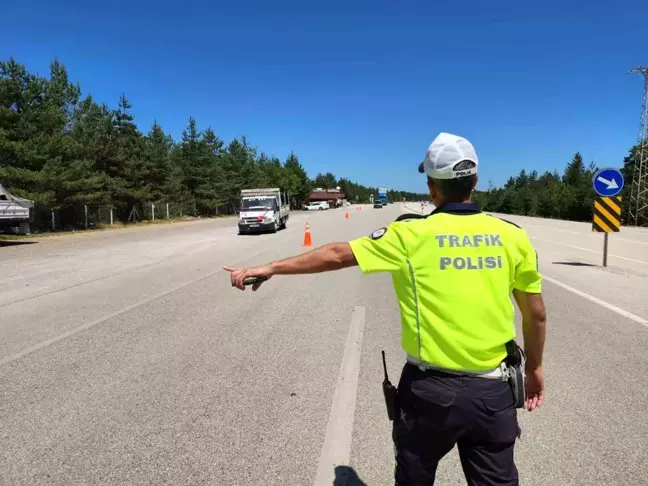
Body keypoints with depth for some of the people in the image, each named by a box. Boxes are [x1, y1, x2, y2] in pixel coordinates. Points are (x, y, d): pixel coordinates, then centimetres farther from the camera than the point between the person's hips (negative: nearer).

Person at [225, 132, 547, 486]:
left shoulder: (412, 234, -12)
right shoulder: (512, 236, -4)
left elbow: (337, 255, -8)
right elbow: (536, 314, 4)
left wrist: (269, 268, 2)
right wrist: (534, 368, 20)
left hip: (430, 389, -2)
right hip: (492, 390, 2)